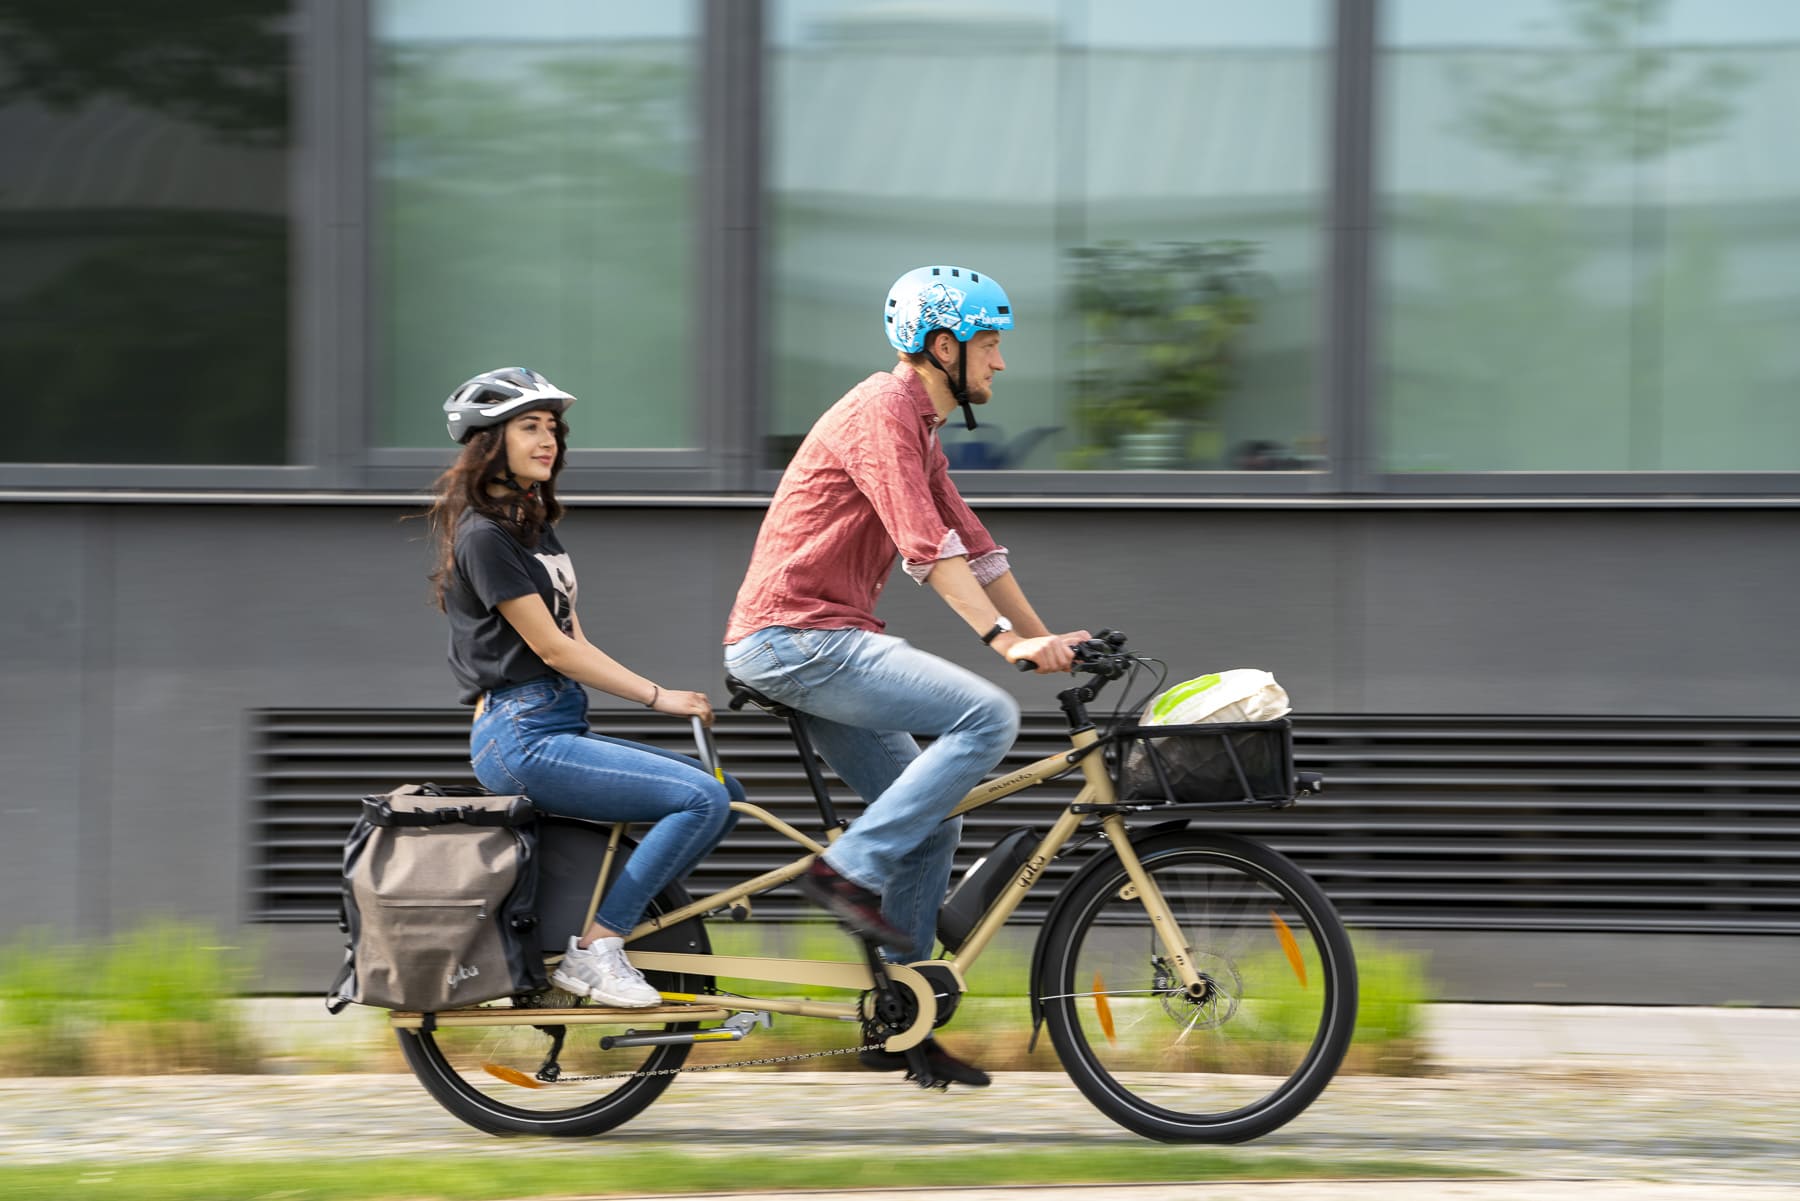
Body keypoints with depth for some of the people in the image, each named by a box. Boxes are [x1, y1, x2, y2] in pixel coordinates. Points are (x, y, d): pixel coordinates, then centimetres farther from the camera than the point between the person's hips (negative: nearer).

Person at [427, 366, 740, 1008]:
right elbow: (551, 647, -13)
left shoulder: (536, 527, 19)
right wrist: (658, 696, -12)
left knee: (725, 793, 4)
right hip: (522, 738, -10)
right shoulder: (485, 536, -10)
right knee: (703, 799, -19)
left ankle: (597, 931, 4)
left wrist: (667, 696, 5)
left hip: (560, 728, 10)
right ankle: (595, 950, -14)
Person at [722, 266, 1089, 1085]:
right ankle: (850, 871, -20)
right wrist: (1006, 639, -30)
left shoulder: (920, 430, 20)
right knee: (987, 715, -22)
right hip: (793, 638, -10)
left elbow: (974, 545, 24)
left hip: (821, 644, 10)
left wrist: (1047, 639, 18)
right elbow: (927, 547, -24)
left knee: (930, 826, 10)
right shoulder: (881, 413, -13)